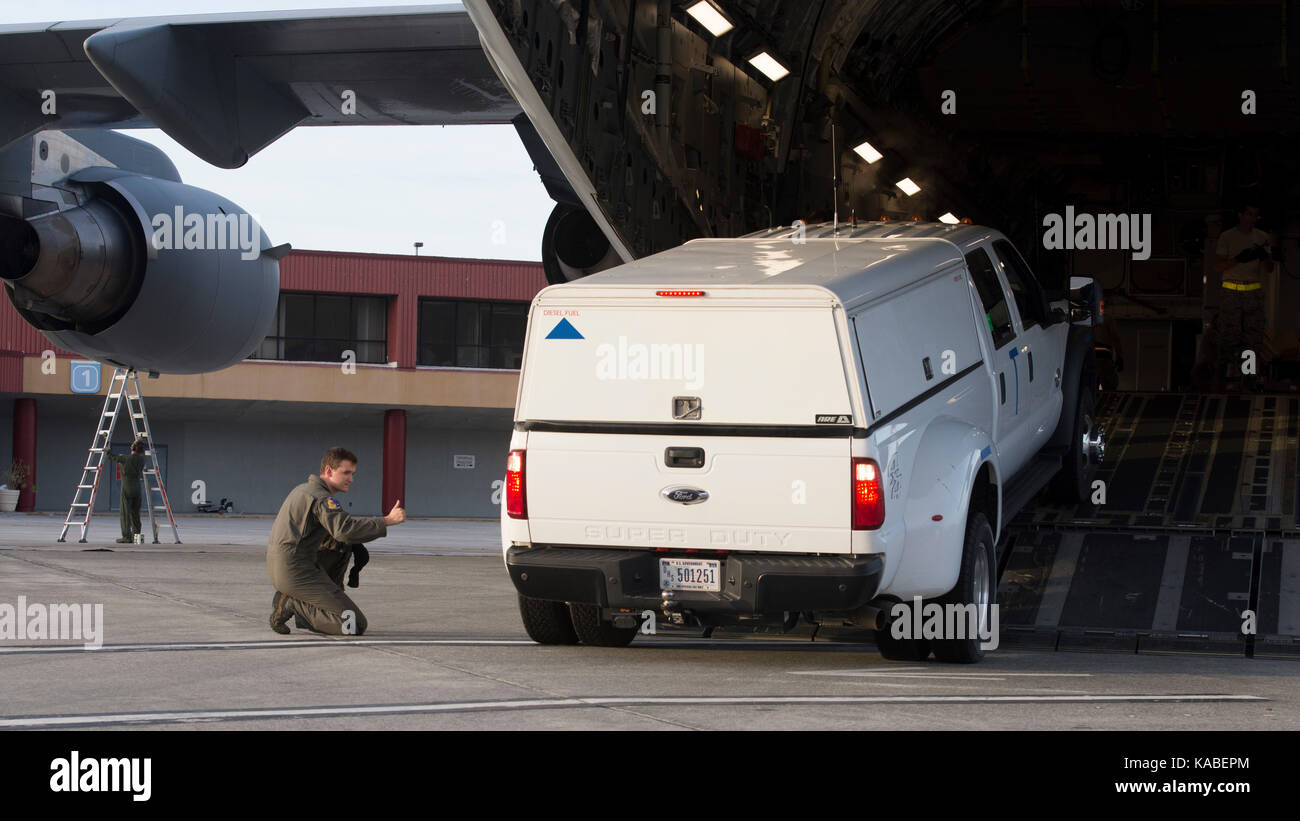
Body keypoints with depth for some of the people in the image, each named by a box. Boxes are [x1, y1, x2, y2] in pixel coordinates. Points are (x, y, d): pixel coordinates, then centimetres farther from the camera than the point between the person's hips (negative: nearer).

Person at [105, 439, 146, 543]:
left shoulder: (126, 458, -14)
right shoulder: (141, 459, 2)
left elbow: (110, 456, -7)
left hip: (127, 488, -5)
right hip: (137, 487, 5)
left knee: (126, 513, -3)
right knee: (135, 513, 12)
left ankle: (127, 537, -7)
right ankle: (136, 535, 12)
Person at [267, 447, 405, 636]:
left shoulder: (303, 489, 20)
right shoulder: (321, 498, -11)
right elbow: (345, 530, -26)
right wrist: (387, 521, -23)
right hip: (297, 571, -10)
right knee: (356, 625, -12)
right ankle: (293, 604, -11)